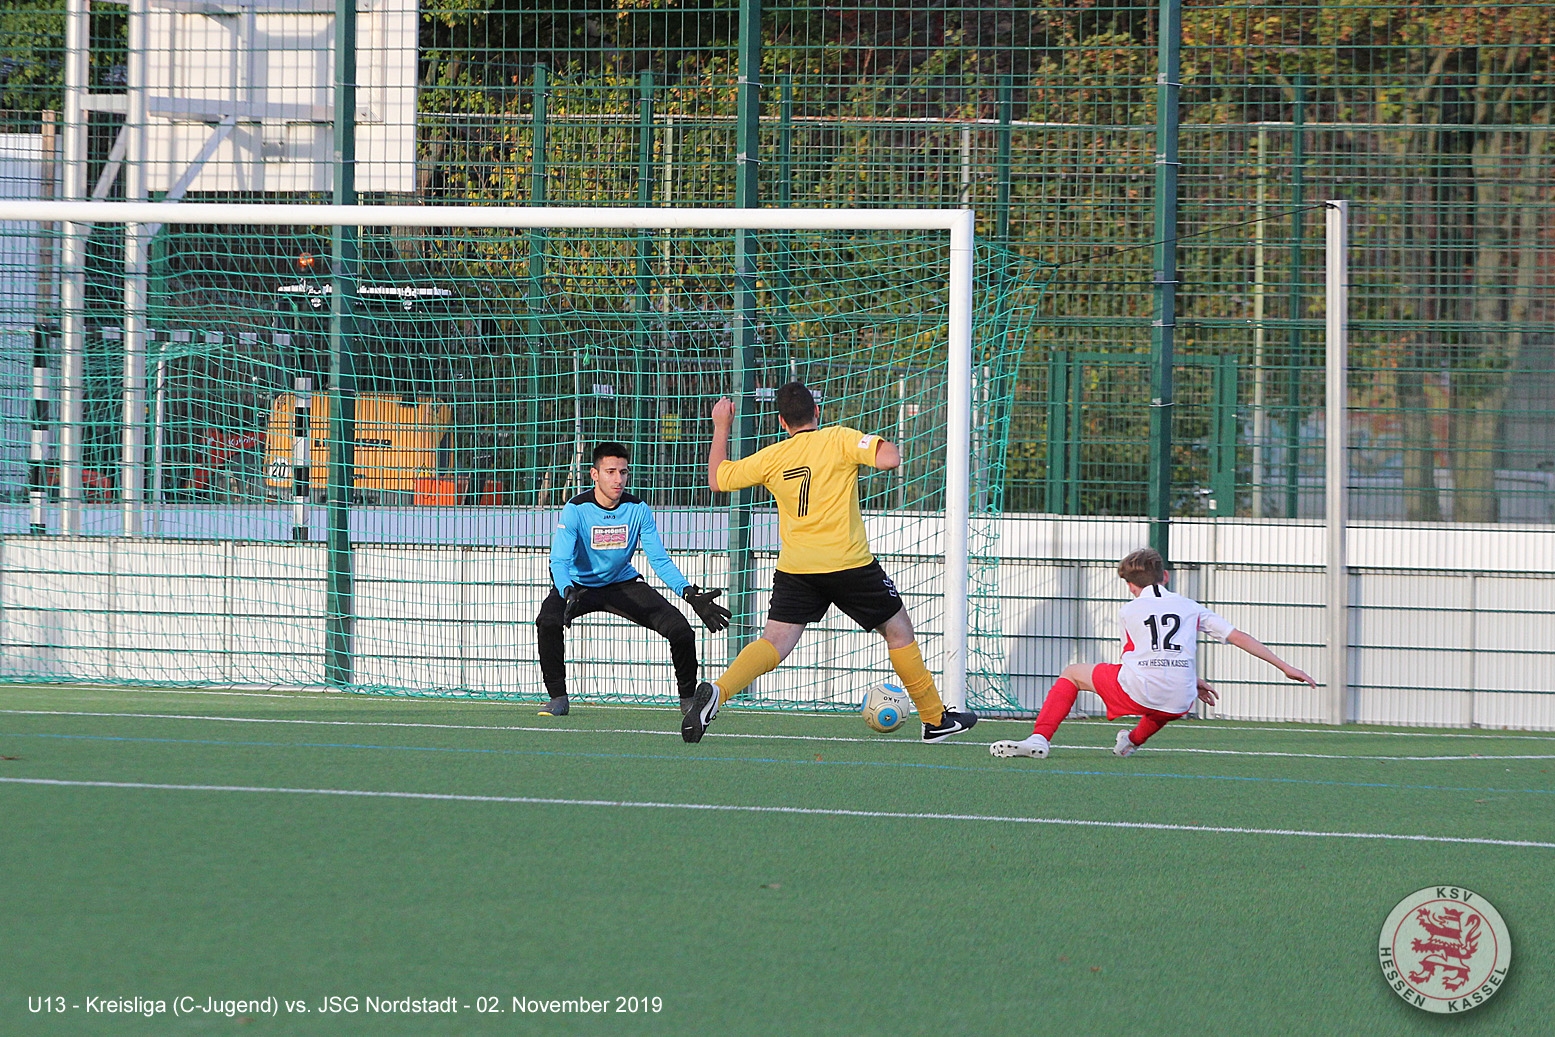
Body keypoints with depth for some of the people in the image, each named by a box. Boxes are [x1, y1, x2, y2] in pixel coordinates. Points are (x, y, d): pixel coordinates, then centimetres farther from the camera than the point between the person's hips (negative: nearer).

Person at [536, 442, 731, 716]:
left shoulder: (638, 510, -13)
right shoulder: (576, 509, -22)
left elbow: (660, 560, -11)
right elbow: (559, 561, -28)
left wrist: (690, 594, -26)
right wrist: (568, 593, -50)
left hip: (622, 584, 2)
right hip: (580, 585, -2)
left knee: (680, 629, -14)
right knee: (548, 622, -33)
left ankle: (689, 697, 10)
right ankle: (558, 698, -15)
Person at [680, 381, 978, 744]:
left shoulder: (771, 458, 4)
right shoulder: (840, 439, -5)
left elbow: (716, 480, 14)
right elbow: (889, 459, -18)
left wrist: (721, 428, 24)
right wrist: (880, 446, 6)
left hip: (794, 569, 2)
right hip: (850, 564, -2)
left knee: (774, 643, -3)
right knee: (899, 632, 15)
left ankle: (716, 692, -30)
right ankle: (936, 719, 23)